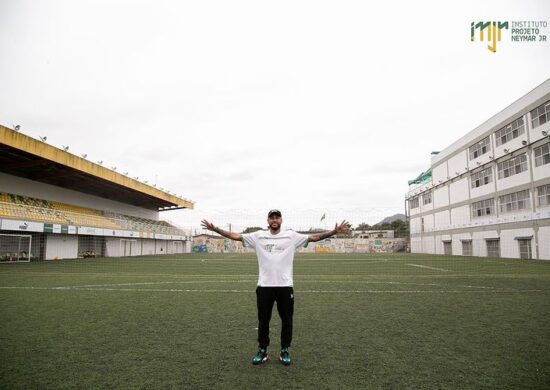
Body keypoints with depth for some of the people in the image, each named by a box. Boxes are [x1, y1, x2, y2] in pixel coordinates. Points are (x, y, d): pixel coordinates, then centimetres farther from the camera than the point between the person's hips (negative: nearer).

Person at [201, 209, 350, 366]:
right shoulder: (258, 236, 2)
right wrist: (215, 229, -10)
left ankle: (284, 351, 28)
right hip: (264, 286, 0)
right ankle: (262, 351, 27)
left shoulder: (291, 236, 0)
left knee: (286, 320, 10)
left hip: (285, 285, 0)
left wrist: (334, 231, -15)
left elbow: (314, 237, -5)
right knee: (263, 320, 11)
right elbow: (235, 235, -1)